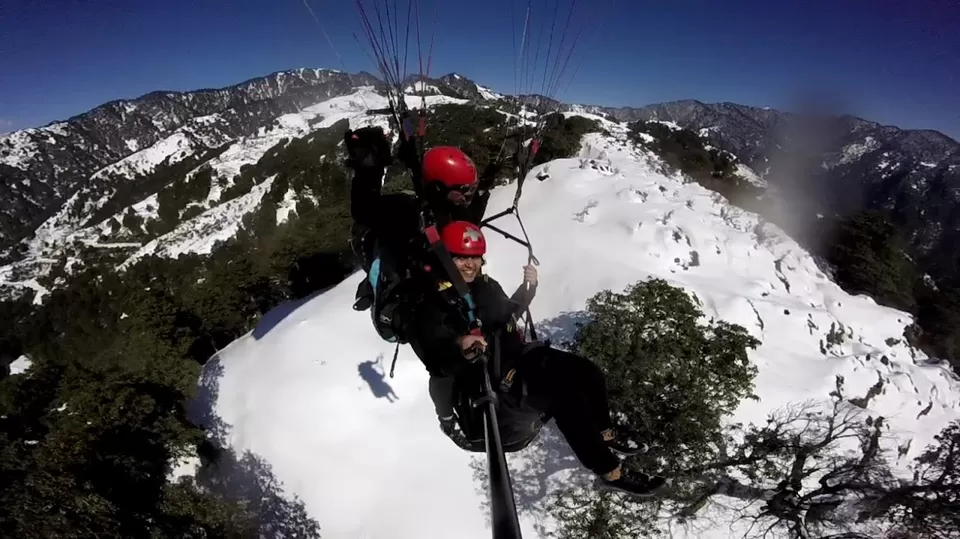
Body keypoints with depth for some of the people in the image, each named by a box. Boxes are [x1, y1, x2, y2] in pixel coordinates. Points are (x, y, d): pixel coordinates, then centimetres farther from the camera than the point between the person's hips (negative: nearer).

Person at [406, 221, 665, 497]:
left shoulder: (485, 284, 6)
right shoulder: (433, 304, -16)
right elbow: (437, 362, -22)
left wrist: (529, 286, 7)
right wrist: (458, 347, -43)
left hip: (518, 353, 8)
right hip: (489, 377, -8)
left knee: (588, 372, 2)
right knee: (566, 398, -25)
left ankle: (604, 433, 25)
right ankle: (610, 471, -10)